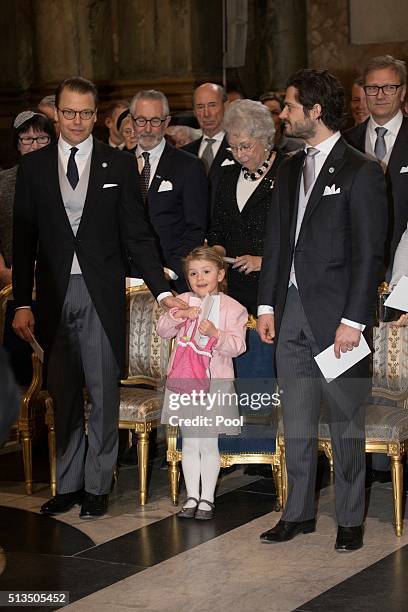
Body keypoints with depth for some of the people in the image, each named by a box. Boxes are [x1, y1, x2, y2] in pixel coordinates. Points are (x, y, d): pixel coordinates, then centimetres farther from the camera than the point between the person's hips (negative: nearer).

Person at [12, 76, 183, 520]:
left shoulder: (118, 165, 3)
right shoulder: (33, 167, 6)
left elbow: (136, 235, 2)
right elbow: (24, 241, 5)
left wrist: (162, 290, -5)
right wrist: (22, 303, -1)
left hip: (102, 295, -1)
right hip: (54, 296, 2)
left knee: (103, 393, 3)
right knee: (63, 395, 9)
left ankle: (96, 485, 14)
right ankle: (67, 483, 20)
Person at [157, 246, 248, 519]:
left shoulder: (232, 307, -4)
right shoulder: (183, 301, 6)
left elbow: (237, 346, -11)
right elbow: (163, 330, -1)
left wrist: (215, 334, -26)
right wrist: (179, 315, -19)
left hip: (214, 382, -3)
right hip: (184, 381, 3)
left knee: (209, 444, 4)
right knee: (189, 443, 11)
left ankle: (207, 498, 15)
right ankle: (192, 497, 20)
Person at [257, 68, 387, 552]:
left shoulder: (360, 172, -7)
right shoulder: (289, 170, 14)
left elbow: (369, 253, -10)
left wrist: (354, 320, -15)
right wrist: (267, 304, 9)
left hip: (335, 313, -6)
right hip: (291, 312, 6)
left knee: (345, 422, 3)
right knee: (296, 422, 11)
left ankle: (350, 519, 13)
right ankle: (298, 512, 21)